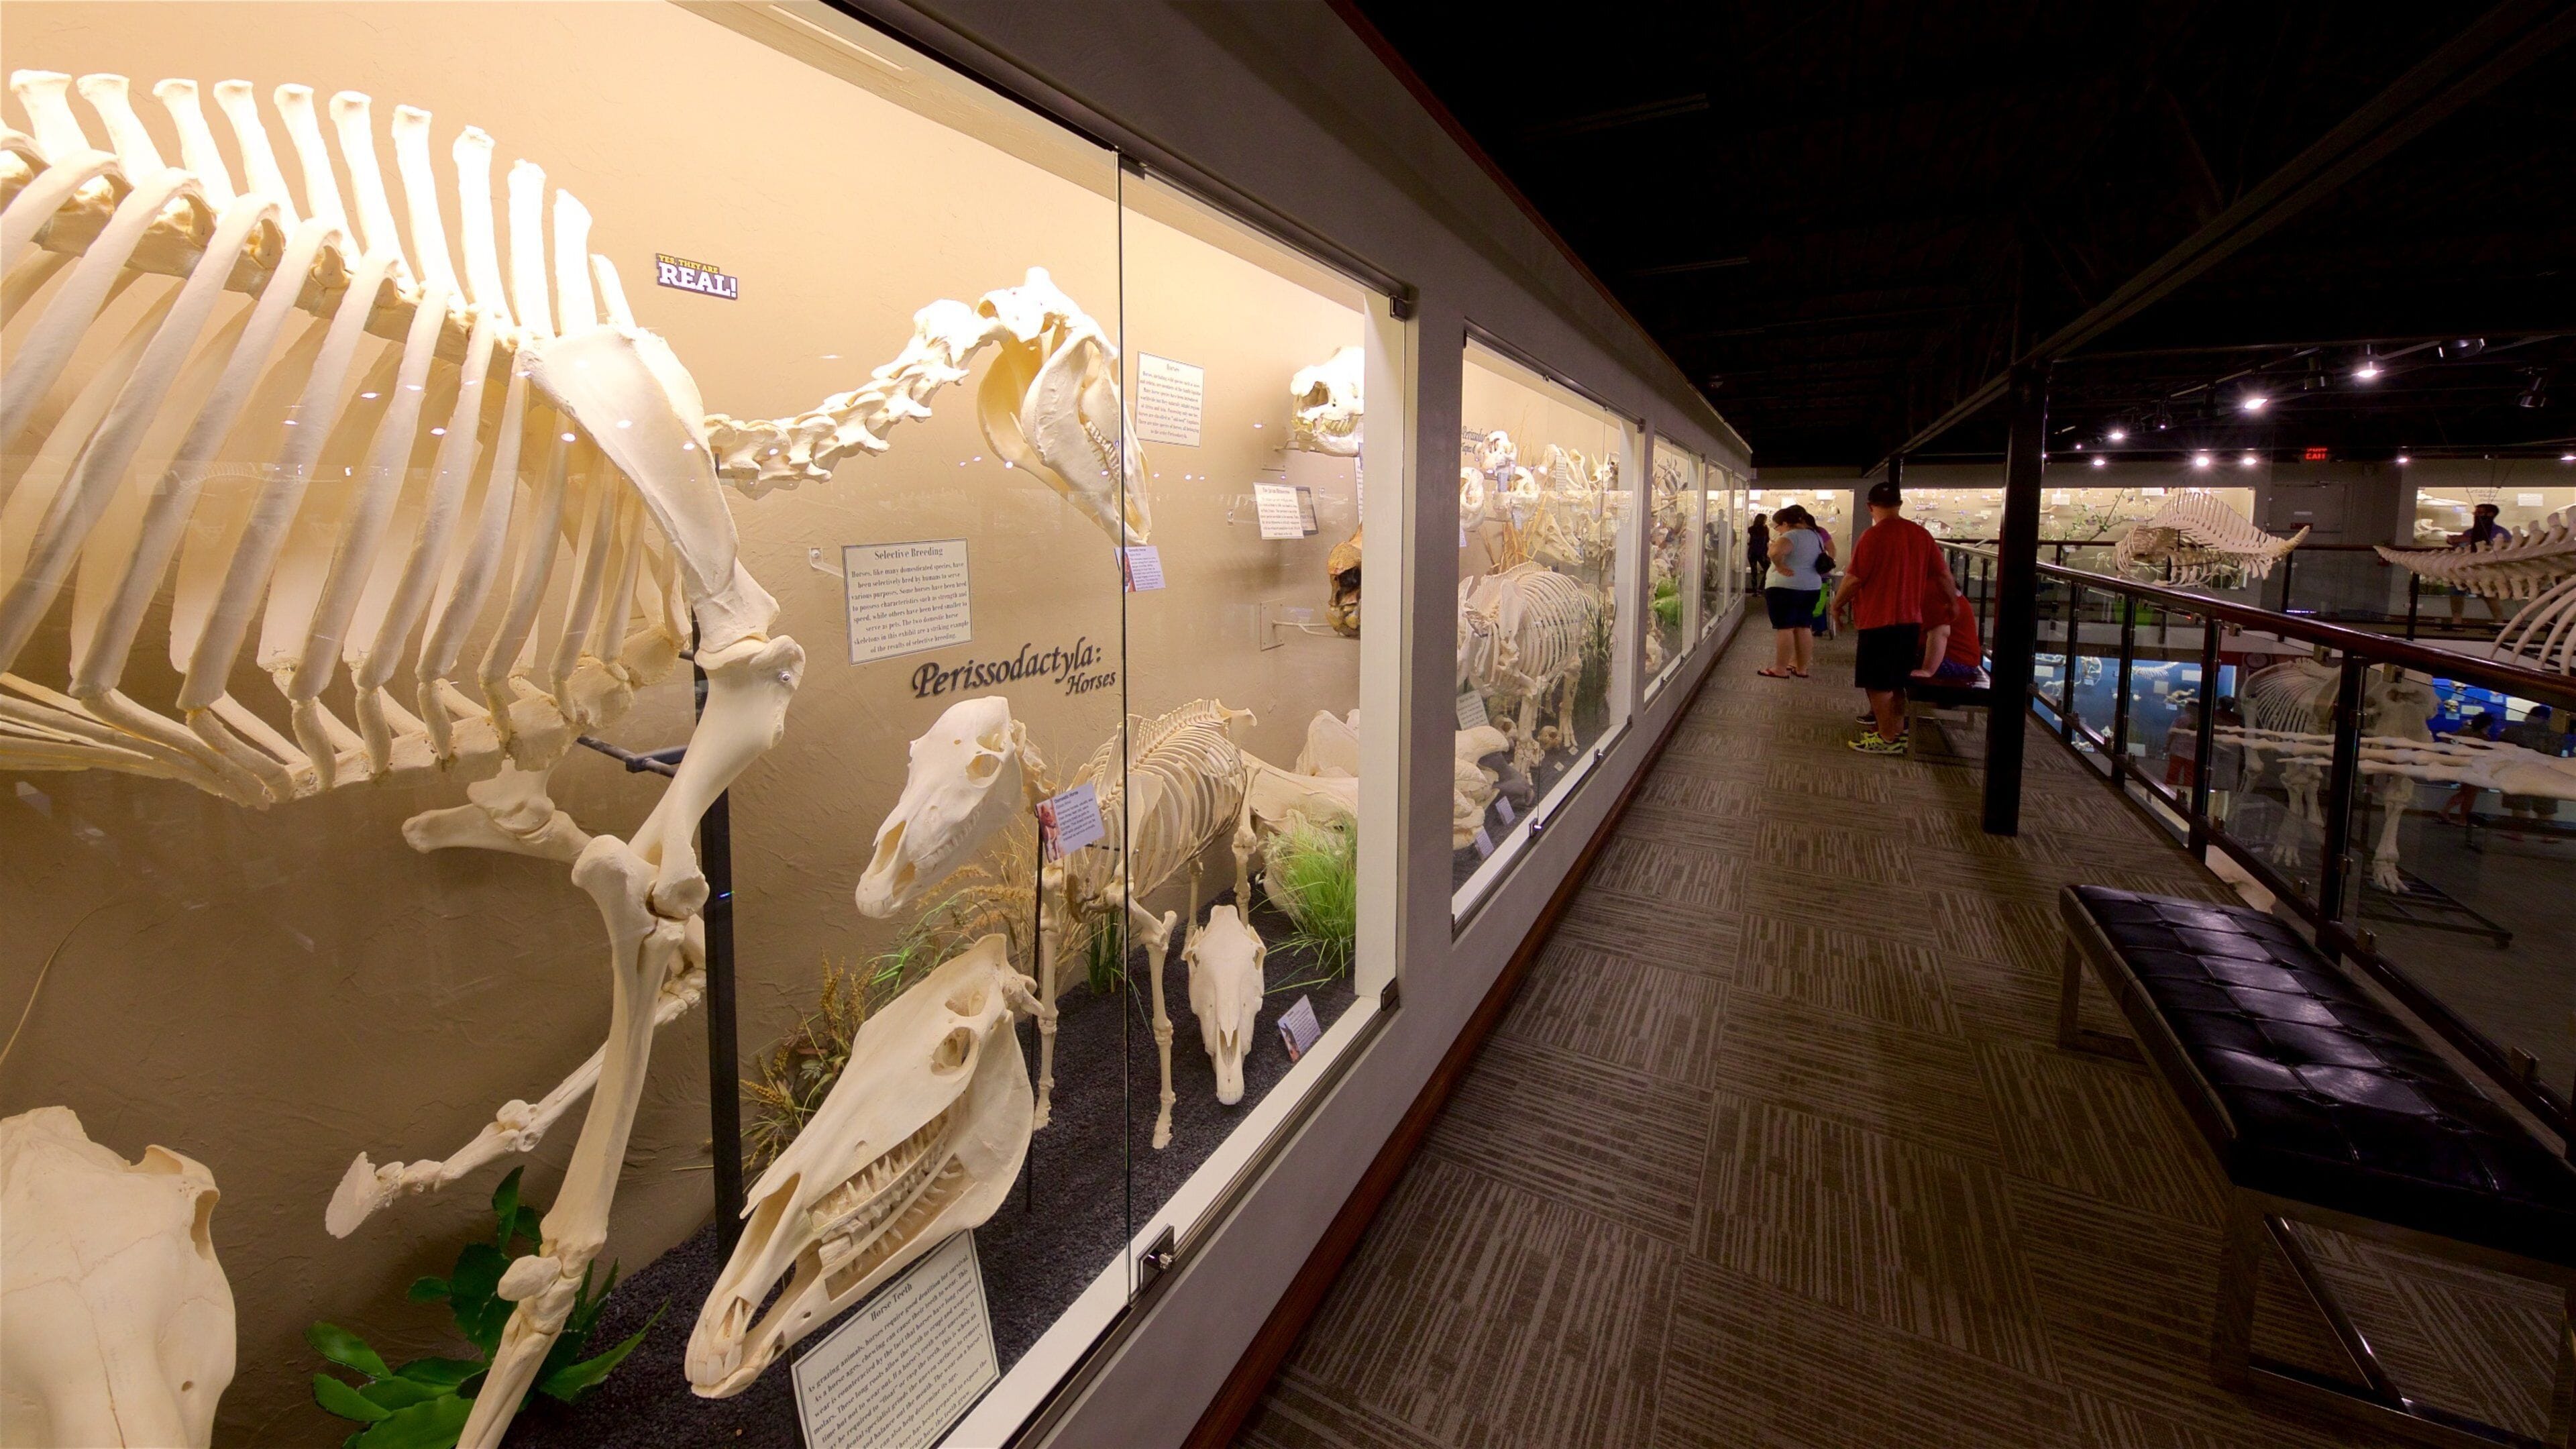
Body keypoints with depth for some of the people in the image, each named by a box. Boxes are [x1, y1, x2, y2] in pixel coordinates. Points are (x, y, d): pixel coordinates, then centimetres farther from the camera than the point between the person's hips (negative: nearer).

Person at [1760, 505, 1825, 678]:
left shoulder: (1792, 536, -15)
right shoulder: (1816, 536, 13)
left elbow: (1775, 552, -33)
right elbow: (1821, 559, 27)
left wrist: (1780, 567, -19)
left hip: (1785, 588, -9)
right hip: (1811, 588, 9)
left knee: (1784, 628, -4)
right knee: (1802, 628, 12)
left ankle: (1780, 669, -1)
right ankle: (1801, 668, 17)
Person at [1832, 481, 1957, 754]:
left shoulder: (1874, 536, -15)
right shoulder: (1921, 534, 6)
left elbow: (1853, 579, -15)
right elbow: (1944, 575, 12)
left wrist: (1837, 603, 2)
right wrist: (1952, 603, 28)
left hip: (1879, 620, -7)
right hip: (1911, 620, 7)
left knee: (1877, 683, 2)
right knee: (1895, 681, 18)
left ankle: (1887, 739, 6)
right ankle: (1898, 732, 25)